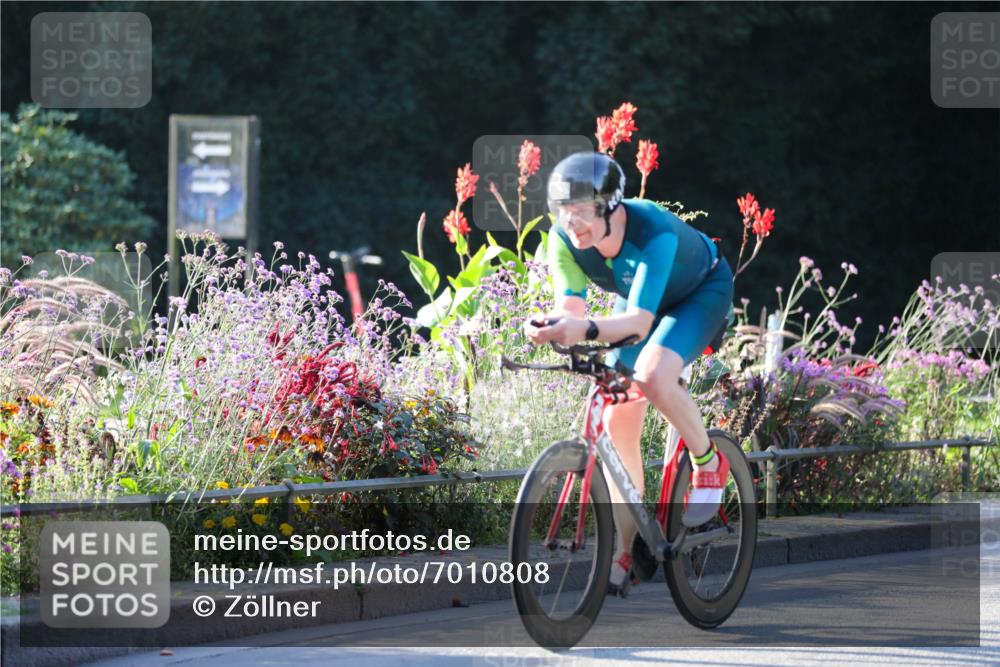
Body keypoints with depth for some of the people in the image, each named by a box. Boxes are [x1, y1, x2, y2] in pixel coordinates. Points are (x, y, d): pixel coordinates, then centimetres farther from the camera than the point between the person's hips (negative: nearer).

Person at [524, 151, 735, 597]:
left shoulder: (654, 231, -41)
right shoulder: (564, 239, -25)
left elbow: (639, 321, -46)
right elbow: (571, 309, -30)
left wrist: (587, 330, -65)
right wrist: (552, 327, -54)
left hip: (702, 292, -5)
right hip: (637, 301, 6)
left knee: (652, 378, -33)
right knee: (617, 421, -6)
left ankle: (709, 464, -5)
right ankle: (623, 556, 2)